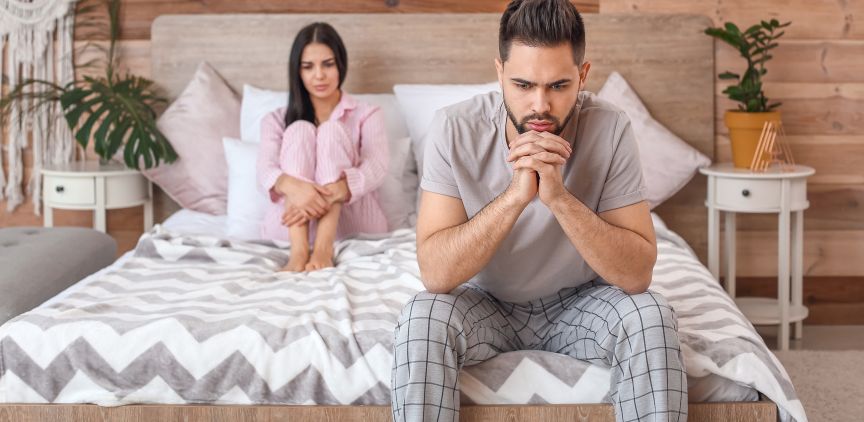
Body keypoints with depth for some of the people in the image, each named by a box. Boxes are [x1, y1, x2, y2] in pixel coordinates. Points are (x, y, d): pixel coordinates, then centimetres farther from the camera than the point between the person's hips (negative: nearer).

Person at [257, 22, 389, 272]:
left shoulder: (367, 115, 12)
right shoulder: (277, 120, 15)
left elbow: (376, 170, -8)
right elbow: (265, 172, -6)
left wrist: (329, 194, -30)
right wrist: (292, 185, -32)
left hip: (354, 224, -1)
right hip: (290, 225, 1)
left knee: (332, 130, -18)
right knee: (299, 129, -18)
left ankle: (324, 249, -40)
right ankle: (298, 251, -39)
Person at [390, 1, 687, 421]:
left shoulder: (609, 129, -21)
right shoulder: (455, 129, -22)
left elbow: (637, 273, -24)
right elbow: (435, 274, -27)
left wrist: (559, 197, -37)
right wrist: (515, 195, -38)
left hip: (579, 302, 1)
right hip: (486, 303, 0)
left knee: (651, 315, -27)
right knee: (421, 319, -30)